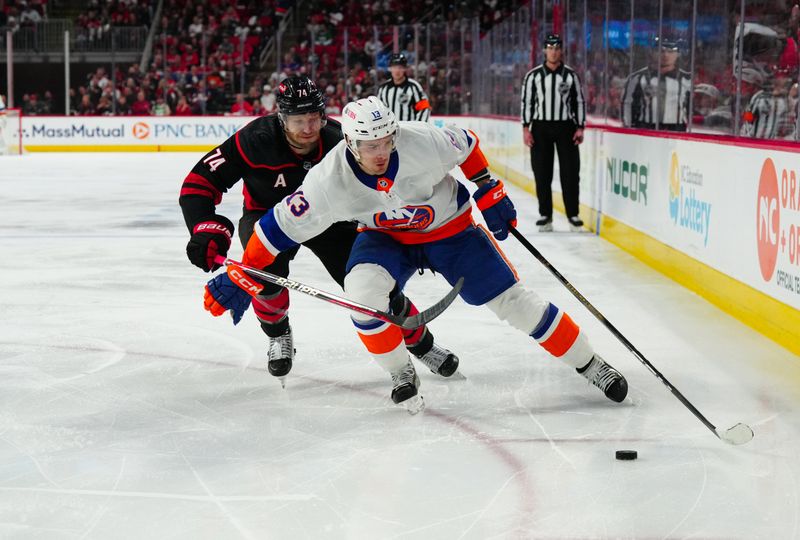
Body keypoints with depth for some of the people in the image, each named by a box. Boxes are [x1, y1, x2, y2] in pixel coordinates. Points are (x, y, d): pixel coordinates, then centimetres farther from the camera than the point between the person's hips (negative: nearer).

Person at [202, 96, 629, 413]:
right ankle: (402, 377, -6)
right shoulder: (330, 180, -29)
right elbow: (282, 225, -21)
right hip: (386, 236, 1)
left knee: (511, 299, -6)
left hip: (449, 228, -1)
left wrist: (489, 191, -3)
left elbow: (465, 146, -10)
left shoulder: (423, 142, -32)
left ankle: (589, 364, 10)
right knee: (362, 289, -28)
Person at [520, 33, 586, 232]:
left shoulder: (571, 75, 3)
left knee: (570, 172, -3)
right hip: (540, 128, 0)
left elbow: (580, 101, 7)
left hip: (566, 127, 0)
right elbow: (526, 102, 3)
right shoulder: (533, 76, 2)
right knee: (542, 174, 1)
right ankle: (545, 215, 9)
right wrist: (526, 128, -4)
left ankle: (573, 214, 4)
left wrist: (580, 128, 0)